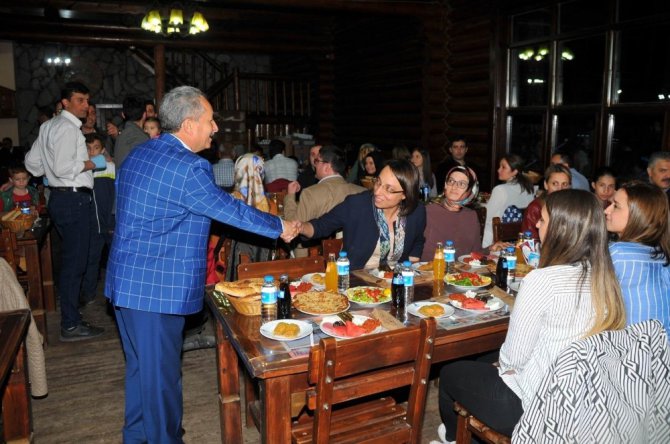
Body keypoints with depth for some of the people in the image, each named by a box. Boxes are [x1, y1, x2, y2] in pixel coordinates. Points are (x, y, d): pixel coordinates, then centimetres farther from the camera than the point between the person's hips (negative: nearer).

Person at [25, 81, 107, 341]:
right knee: (74, 262, -5)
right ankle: (71, 326, 3)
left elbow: (32, 162, 21)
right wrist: (91, 163, -11)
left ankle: (70, 316, 28)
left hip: (60, 196, 11)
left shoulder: (49, 126, 17)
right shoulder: (67, 127, -14)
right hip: (73, 199, -11)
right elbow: (63, 167, -24)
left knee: (70, 260, 17)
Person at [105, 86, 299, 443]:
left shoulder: (139, 153, 8)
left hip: (127, 281, 10)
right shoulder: (187, 167, -20)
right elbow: (230, 210, -14)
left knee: (140, 364, 22)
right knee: (161, 372, 6)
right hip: (157, 287, -10)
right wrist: (280, 227, 0)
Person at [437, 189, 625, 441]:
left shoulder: (542, 281, -27)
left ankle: (453, 438, 43)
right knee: (482, 367, 28)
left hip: (533, 409, -7)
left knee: (450, 374, 17)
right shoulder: (605, 279, -5)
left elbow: (512, 358, -16)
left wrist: (504, 365, 6)